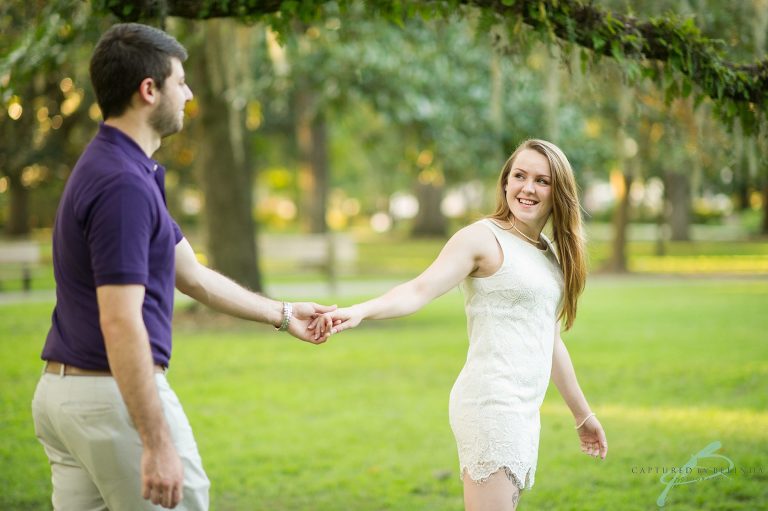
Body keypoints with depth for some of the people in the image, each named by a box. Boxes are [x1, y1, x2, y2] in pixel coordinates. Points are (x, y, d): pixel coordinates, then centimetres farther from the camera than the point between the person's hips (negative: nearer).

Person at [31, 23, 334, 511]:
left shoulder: (113, 168, 13)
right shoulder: (123, 184, -20)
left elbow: (193, 276, 22)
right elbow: (120, 324, -26)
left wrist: (282, 314, 30)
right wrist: (157, 445, -26)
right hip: (118, 396, -10)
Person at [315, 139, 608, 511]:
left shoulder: (551, 253, 17)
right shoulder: (483, 238, -6)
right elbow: (420, 289, -20)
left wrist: (582, 414, 30)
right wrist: (359, 311, -39)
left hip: (525, 410, 8)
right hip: (491, 404, -8)